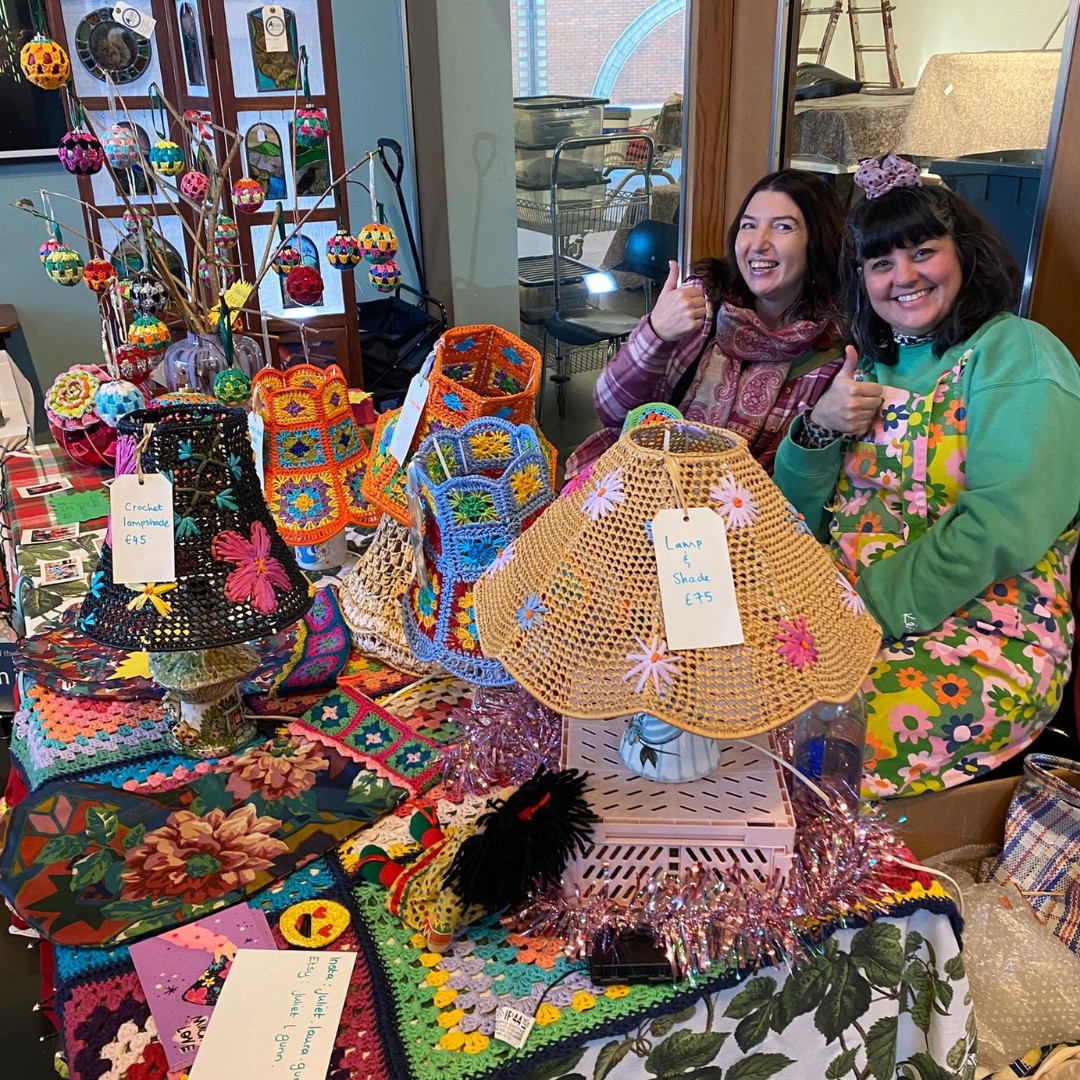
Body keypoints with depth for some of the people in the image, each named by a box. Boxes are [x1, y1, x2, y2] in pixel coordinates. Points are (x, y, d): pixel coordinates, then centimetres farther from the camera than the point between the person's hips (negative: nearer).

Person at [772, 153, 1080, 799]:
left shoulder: (1016, 355, -6)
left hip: (983, 639, -6)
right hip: (848, 615, 6)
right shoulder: (871, 366, 15)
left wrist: (868, 606, -20)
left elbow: (997, 533, -19)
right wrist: (820, 428, -5)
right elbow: (799, 518, 12)